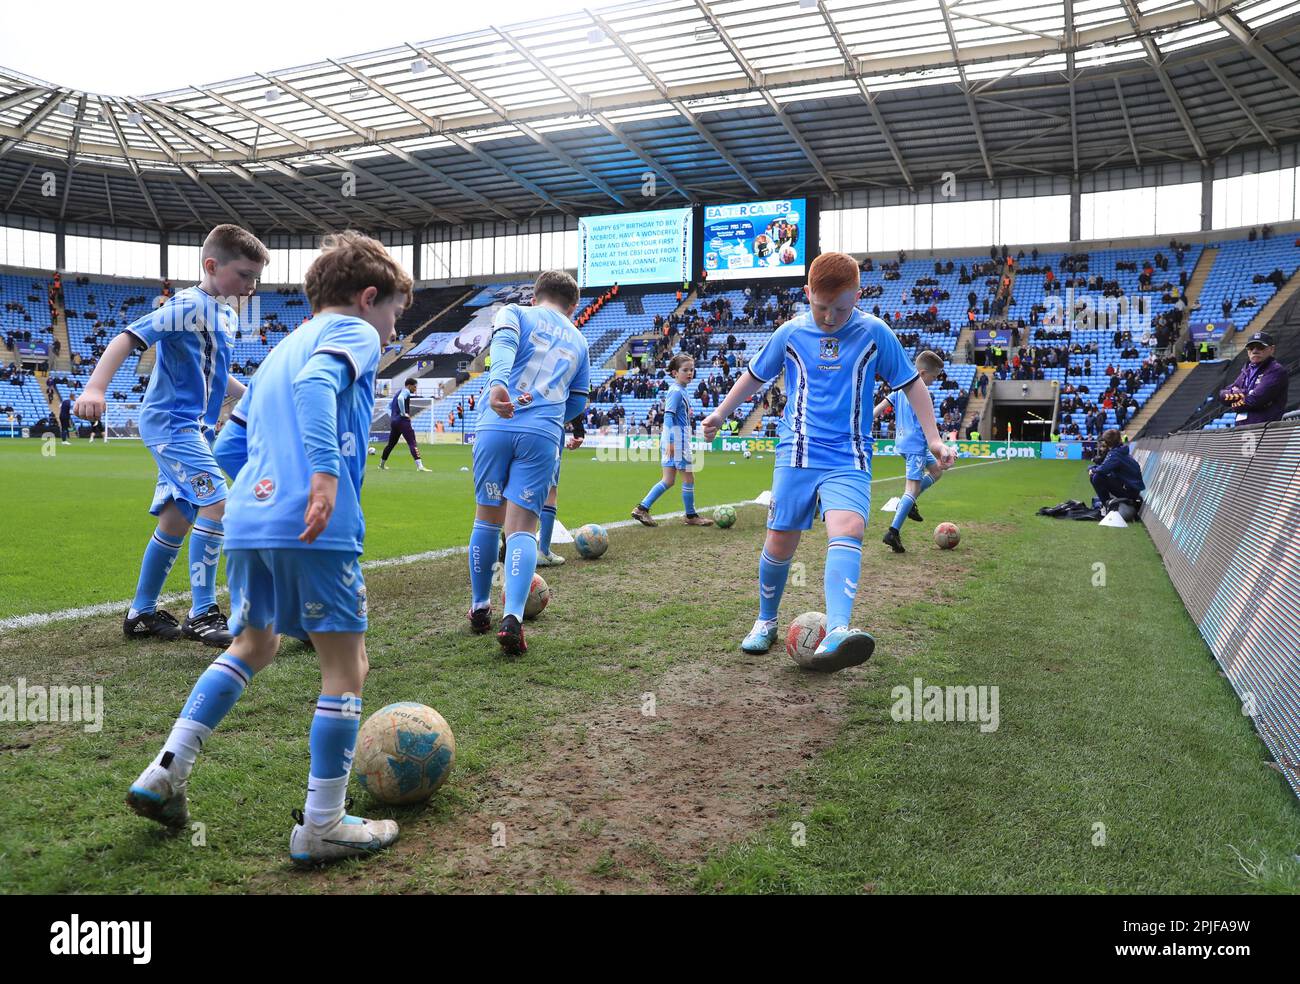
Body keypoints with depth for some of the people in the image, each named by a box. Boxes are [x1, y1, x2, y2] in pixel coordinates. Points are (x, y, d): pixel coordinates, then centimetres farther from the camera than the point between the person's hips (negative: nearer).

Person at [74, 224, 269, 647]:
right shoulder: (188, 306, -13)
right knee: (216, 503, -19)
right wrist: (94, 388, -33)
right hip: (170, 421, -10)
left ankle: (141, 613, 24)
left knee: (177, 520, 12)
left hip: (193, 427, 10)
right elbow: (128, 338, -21)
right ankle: (202, 614, -12)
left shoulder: (226, 314, 14)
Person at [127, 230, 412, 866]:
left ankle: (165, 772, 24)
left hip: (245, 522, 8)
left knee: (252, 648, 27)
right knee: (345, 668, 2)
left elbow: (228, 447, 24)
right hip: (316, 529, -8)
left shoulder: (280, 350, 27)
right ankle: (321, 826, 7)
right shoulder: (353, 333, 3)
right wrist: (327, 469, -30)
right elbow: (318, 383, -21)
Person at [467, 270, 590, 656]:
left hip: (495, 426, -1)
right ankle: (512, 617, -20)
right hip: (543, 436, 1)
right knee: (522, 527, -1)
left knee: (487, 518, 14)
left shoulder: (514, 313, 14)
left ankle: (480, 608, 26)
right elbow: (577, 405, 29)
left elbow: (504, 346, -10)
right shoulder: (578, 340, 24)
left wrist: (497, 384, -29)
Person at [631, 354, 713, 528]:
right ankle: (691, 516, 14)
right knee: (689, 478, 2)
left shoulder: (681, 390, 15)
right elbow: (668, 416, -20)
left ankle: (642, 508, 6)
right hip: (677, 440, -9)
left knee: (668, 481, 9)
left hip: (676, 440, 9)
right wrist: (671, 442, -25)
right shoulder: (676, 391, -13)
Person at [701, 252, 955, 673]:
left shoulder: (874, 333, 1)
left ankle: (835, 635, -42)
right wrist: (720, 414, 25)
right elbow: (754, 375, 20)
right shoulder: (791, 332, 5)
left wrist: (933, 438, 4)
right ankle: (766, 622, 25)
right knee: (780, 543, 0)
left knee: (848, 529, -26)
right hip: (796, 455, 2)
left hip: (849, 460, -1)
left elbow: (911, 383, 9)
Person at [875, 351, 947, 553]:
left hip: (902, 442, 10)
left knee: (936, 470, 24)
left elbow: (880, 407, 10)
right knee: (913, 488, -11)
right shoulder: (922, 393, -15)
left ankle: (907, 504, 15)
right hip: (916, 444, -10)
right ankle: (893, 532, -19)